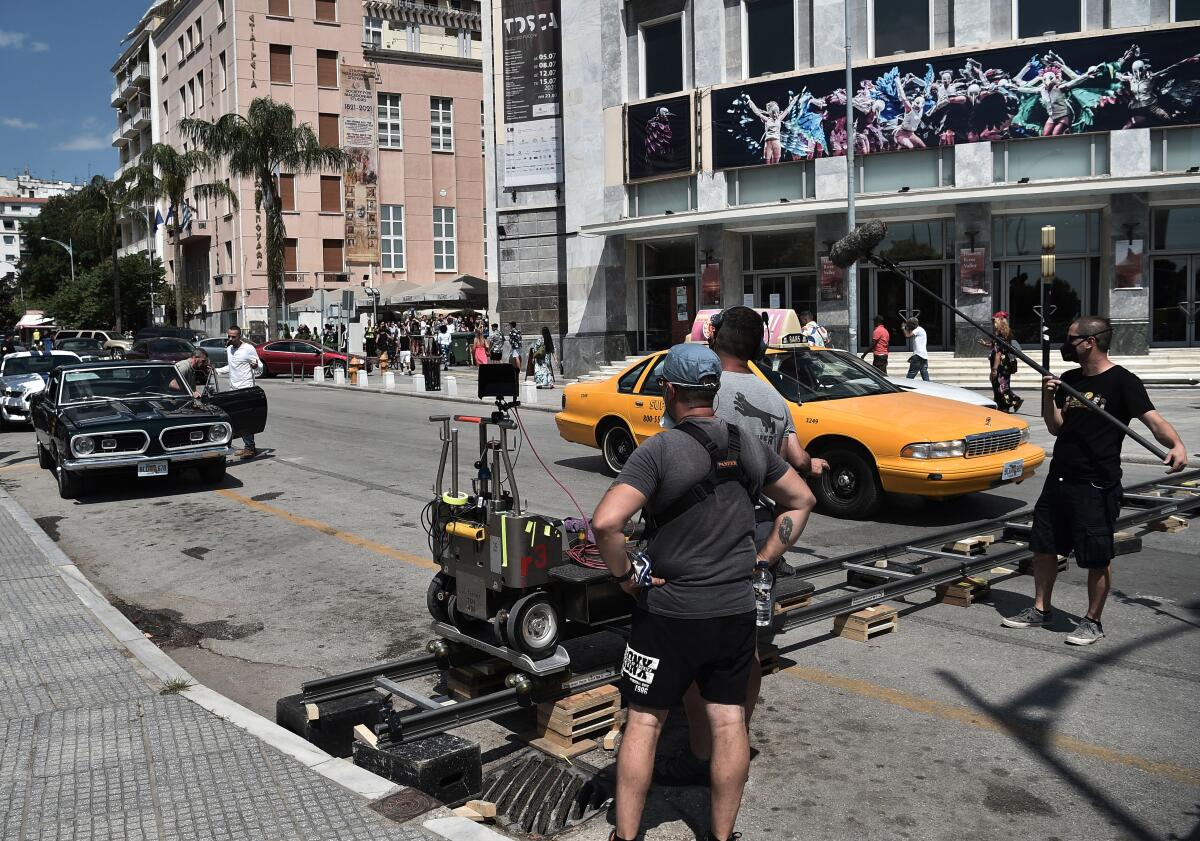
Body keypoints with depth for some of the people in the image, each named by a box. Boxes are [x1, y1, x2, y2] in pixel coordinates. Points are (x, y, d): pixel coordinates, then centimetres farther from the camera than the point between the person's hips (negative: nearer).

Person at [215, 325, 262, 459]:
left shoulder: (248, 349, -8)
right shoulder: (229, 349, 15)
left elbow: (260, 366, -7)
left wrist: (256, 366, -29)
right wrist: (216, 371, 21)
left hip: (246, 389, -8)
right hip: (233, 389, 8)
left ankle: (250, 447, -11)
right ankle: (248, 446, 13)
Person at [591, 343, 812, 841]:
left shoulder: (659, 450, -16)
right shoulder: (749, 447, 3)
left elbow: (605, 523, -27)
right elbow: (798, 500, 17)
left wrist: (623, 576, -12)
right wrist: (764, 560, 15)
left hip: (671, 612, -5)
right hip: (737, 611, 5)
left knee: (644, 723, 8)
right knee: (729, 722, 13)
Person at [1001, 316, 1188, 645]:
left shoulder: (1122, 381, -11)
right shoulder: (1069, 379, 10)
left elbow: (1154, 420, -22)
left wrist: (1176, 444, -41)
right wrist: (1049, 398, -5)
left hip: (1097, 485, -7)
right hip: (1059, 479, 7)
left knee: (1097, 557, 3)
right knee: (1043, 547, 14)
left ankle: (1093, 621, 17)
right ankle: (1040, 610, 29)